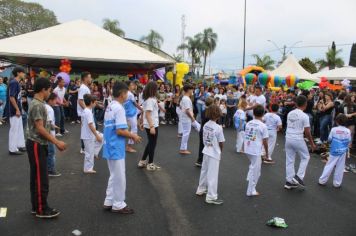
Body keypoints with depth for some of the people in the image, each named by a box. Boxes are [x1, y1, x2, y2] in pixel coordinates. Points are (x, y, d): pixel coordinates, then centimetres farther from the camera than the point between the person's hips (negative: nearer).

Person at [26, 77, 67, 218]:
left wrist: (55, 141, 16)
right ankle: (41, 209, 5)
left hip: (39, 144, 10)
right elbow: (40, 128, -22)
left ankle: (37, 206, 23)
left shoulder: (38, 104, 13)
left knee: (36, 177, 14)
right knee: (41, 179, -3)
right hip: (36, 145, -10)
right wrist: (56, 142, -19)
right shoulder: (37, 105, -18)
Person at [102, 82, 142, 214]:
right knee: (119, 178, 3)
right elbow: (120, 131, -23)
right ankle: (118, 205, 14)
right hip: (116, 148, -9)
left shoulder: (109, 107, 11)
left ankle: (109, 202, 26)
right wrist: (133, 136, -8)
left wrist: (129, 134, 15)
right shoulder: (119, 108, -18)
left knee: (114, 176, 19)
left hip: (110, 147, 9)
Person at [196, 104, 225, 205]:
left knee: (204, 171, 22)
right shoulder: (218, 128, -21)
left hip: (206, 151, 7)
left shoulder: (205, 125, -2)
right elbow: (221, 142, -13)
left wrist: (208, 146, 13)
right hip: (214, 153, -7)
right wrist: (220, 151, 5)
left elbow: (204, 139, 5)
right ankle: (211, 197, 10)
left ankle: (201, 190, 39)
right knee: (213, 175, 2)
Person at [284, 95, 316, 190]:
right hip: (298, 140, -5)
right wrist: (312, 143, 1)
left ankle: (289, 181, 16)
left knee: (289, 160, 11)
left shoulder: (290, 114, 6)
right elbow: (307, 132, -10)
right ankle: (298, 177, 7)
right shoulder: (304, 116, -12)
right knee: (305, 157, 15)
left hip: (288, 138, 6)